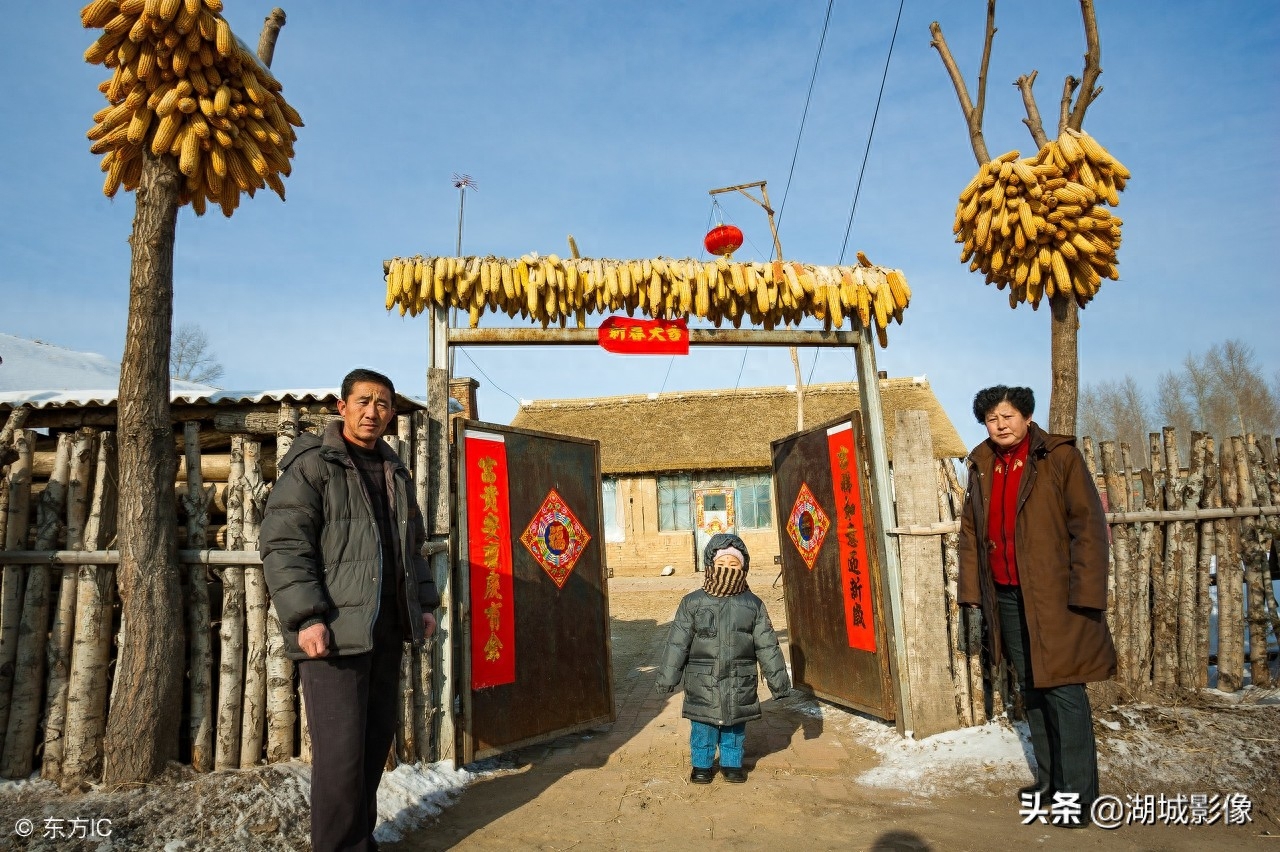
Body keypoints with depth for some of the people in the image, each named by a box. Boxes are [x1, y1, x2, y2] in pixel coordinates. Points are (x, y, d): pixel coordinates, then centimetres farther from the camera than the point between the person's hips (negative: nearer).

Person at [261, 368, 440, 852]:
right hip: (334, 631, -7)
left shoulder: (395, 472, 17)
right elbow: (282, 546, -12)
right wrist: (306, 617, -20)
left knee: (376, 741, 14)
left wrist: (424, 603, 16)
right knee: (341, 750, -5)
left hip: (387, 630, 7)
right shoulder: (311, 464, -4)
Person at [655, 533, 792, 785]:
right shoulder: (692, 603, -5)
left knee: (735, 726, 14)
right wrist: (668, 677, -1)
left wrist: (778, 679, 5)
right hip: (702, 682, -1)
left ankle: (732, 763, 35)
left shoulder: (753, 604, -1)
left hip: (739, 683, 1)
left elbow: (767, 645, 4)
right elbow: (677, 643, -2)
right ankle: (702, 764, 31)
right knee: (702, 725, 10)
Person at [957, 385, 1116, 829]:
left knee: (1063, 689, -2)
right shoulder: (981, 467, 8)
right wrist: (972, 588, 7)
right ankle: (1050, 781, 28)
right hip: (1006, 596, 5)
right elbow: (970, 532, 12)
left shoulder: (1060, 457, -7)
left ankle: (1077, 793, 12)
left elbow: (1089, 526, -11)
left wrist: (1085, 592, -16)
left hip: (1054, 594, -5)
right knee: (1031, 689, 14)